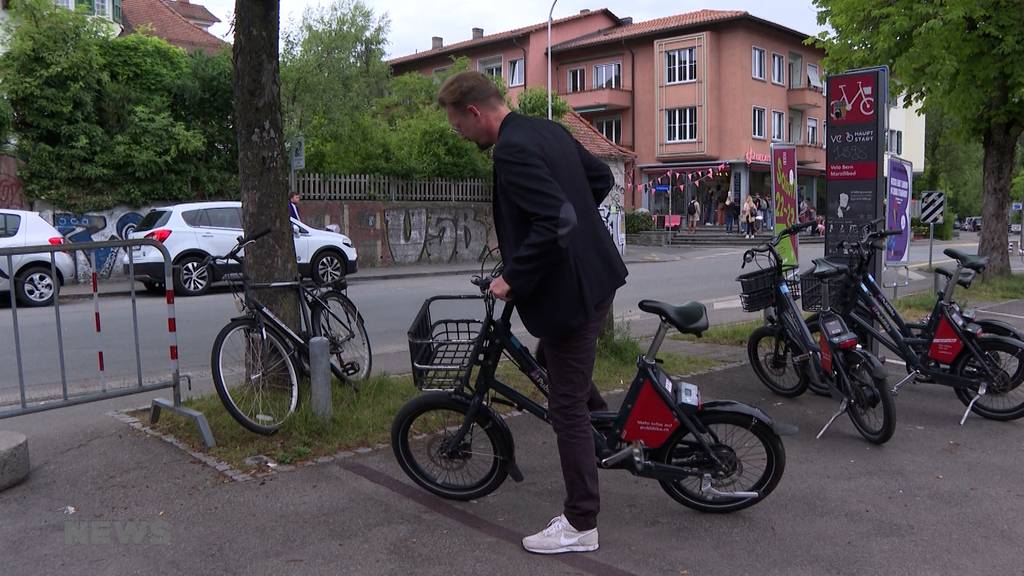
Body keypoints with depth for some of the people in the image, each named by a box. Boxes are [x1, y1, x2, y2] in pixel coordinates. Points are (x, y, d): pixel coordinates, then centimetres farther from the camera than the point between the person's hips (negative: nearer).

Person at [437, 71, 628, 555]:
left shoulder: (512, 150, -20)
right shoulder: (548, 130, 9)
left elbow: (556, 221, -30)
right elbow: (602, 178, 19)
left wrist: (513, 279, -20)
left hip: (570, 289, -10)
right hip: (593, 275, 10)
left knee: (567, 407, 2)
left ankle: (581, 525, 15)